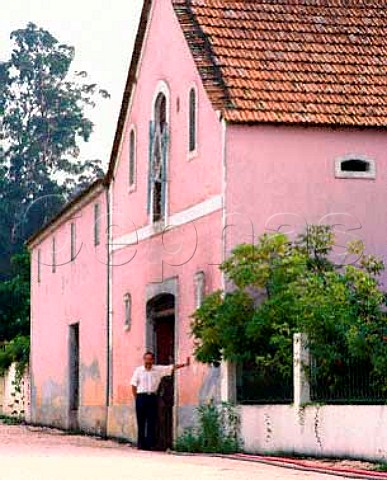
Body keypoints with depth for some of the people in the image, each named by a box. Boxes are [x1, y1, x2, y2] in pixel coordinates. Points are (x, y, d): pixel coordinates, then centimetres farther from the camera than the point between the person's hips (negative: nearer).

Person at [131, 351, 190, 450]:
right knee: (141, 421, 1)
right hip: (141, 397, -2)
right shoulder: (138, 370, 4)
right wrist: (136, 398, -2)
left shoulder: (159, 369, 8)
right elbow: (134, 385, 5)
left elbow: (172, 368, 7)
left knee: (152, 422, 0)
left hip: (152, 397, 2)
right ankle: (141, 443, 6)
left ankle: (150, 444, 2)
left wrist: (185, 364, -1)